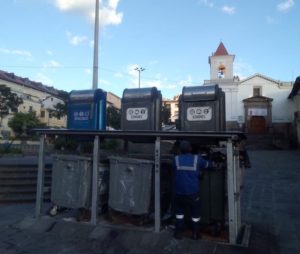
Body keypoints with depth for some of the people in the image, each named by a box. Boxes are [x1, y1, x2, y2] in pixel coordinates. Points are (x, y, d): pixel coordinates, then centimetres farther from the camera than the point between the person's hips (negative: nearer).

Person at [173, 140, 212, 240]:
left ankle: (178, 233, 26)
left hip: (180, 192, 1)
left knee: (179, 212, 20)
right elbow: (208, 164, 10)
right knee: (195, 214, 17)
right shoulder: (197, 159, -6)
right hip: (193, 192, -1)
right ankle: (195, 234, 28)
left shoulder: (176, 159, -5)